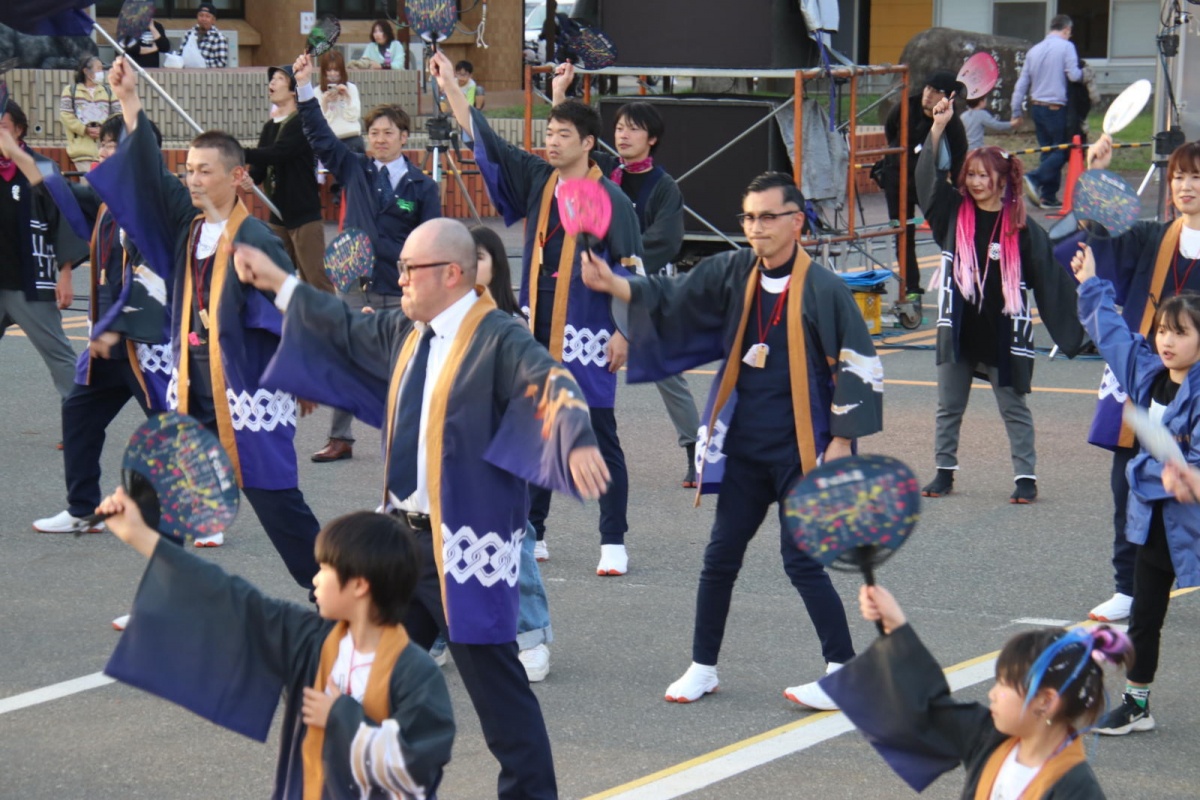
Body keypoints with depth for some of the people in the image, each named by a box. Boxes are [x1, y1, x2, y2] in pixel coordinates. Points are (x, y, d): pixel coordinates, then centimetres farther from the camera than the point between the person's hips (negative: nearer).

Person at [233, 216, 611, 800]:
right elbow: (348, 331, 28)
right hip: (403, 534, 9)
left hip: (468, 547, -8)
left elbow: (551, 385, -31)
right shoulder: (403, 331, 10)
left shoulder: (498, 340, -16)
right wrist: (279, 285, 33)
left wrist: (577, 442, -51)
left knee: (495, 685, -3)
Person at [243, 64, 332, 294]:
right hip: (278, 215, 8)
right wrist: (250, 180, -12)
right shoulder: (269, 127, 14)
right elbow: (260, 166, 10)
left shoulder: (302, 122, -10)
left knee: (316, 279, -10)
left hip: (305, 215, -8)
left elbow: (277, 153, -23)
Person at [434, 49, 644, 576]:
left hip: (587, 339, -6)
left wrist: (624, 331, -12)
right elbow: (484, 140, 9)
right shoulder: (536, 180, 8)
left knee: (600, 438, -1)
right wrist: (451, 88, 2)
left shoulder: (611, 200, -7)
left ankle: (613, 543, 3)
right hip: (536, 334, 6)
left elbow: (631, 271, -7)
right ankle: (531, 533, 21)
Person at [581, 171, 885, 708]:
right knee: (720, 557, 10)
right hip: (744, 446, 6)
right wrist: (613, 285, -14)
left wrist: (842, 440, -11)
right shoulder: (733, 273, 4)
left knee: (801, 561, -6)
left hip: (801, 450, -6)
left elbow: (858, 366, -9)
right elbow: (670, 298, 3)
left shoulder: (823, 290, -11)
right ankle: (703, 668, 23)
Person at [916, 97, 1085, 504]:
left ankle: (1026, 476, 10)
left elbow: (1049, 279, -3)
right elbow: (928, 178, -6)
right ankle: (945, 471, 22)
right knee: (949, 406, 10)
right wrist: (939, 127, -15)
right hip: (958, 330, 3)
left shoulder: (1021, 227, -5)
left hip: (1003, 334, -3)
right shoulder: (954, 214, 3)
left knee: (1014, 409, 4)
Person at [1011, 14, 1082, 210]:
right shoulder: (1066, 46, -7)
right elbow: (1073, 75, -18)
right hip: (1056, 107, -7)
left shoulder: (1034, 50, 12)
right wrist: (1084, 74, 6)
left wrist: (1017, 111, 16)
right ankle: (1035, 179, -20)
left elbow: (1022, 83, 12)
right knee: (1062, 151, -1)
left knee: (1048, 151, 11)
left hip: (1036, 106, 7)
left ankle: (1048, 197, 8)